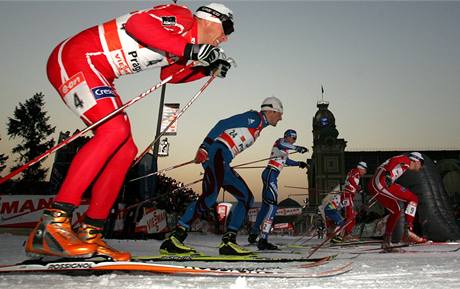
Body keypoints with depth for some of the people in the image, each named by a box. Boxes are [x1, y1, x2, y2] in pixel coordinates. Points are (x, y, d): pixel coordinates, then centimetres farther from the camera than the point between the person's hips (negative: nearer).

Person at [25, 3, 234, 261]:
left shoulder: (187, 43, 16)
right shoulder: (182, 16, -10)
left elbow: (170, 75, 31)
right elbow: (137, 23, -27)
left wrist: (208, 68, 18)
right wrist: (188, 49, -29)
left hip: (98, 74, 10)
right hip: (75, 58, -10)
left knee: (126, 151, 0)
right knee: (115, 129, -28)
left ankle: (90, 233, 1)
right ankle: (54, 222, -28)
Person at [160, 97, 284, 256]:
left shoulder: (258, 126, 28)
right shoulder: (254, 117, 1)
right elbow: (223, 124, -10)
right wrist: (205, 147, -20)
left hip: (223, 162, 10)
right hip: (216, 153, -10)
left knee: (247, 198, 6)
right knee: (210, 195, -26)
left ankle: (228, 242, -3)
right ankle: (174, 239, -28)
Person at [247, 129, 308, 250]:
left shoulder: (285, 149, 25)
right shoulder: (281, 141, -3)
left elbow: (286, 161, 40)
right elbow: (280, 145, -28)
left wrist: (298, 163, 30)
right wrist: (297, 148, -33)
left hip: (272, 176, 11)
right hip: (270, 173, -11)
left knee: (266, 205, 17)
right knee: (273, 205, -20)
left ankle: (253, 234, 29)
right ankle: (263, 240, -27)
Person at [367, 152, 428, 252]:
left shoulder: (403, 165, 30)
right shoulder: (406, 160, 5)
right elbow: (392, 162, -15)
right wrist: (389, 174, -28)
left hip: (374, 185, 10)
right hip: (382, 183, -10)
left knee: (396, 210, 20)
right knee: (413, 199, -4)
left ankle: (386, 242, 23)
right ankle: (408, 231, -11)